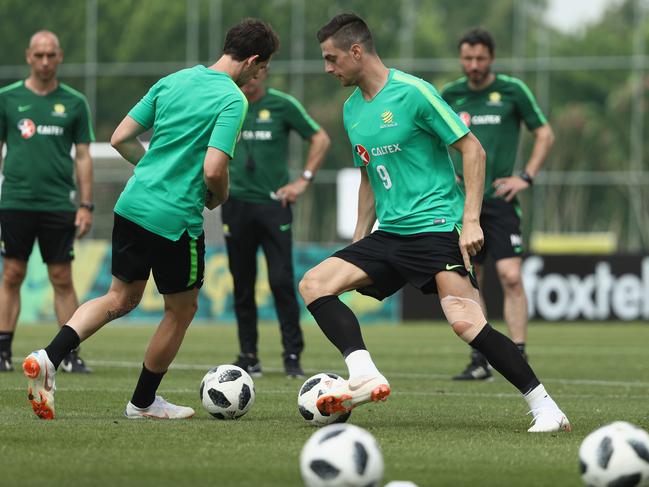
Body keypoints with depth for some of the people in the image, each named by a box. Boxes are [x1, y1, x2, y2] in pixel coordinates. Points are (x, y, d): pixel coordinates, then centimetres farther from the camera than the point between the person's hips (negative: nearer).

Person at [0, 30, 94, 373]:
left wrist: (86, 205, 1)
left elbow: (83, 156, 8)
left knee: (62, 280, 1)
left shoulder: (74, 103, 6)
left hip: (59, 204, 0)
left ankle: (70, 355, 3)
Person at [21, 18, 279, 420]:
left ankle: (48, 358, -3)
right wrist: (219, 197, 1)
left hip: (132, 205, 7)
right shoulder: (233, 100, -12)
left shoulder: (174, 81, 9)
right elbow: (214, 169, -21)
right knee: (182, 308, 15)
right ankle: (144, 402, 26)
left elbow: (121, 139, 10)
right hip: (176, 218, -7)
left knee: (121, 298, 18)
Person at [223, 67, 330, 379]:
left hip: (274, 204, -3)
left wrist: (304, 180, -1)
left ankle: (292, 356, -4)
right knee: (242, 286, 5)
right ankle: (248, 357, 13)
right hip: (236, 204, 3)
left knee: (282, 281, -9)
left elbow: (320, 139, 6)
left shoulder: (283, 105, -1)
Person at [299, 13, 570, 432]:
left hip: (436, 226, -8)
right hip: (389, 236, 8)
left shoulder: (413, 92, -10)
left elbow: (473, 150, -9)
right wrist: (358, 244, 21)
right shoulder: (352, 109, 12)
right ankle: (365, 376, -21)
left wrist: (471, 220, -16)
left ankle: (546, 409, -15)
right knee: (314, 284, -8)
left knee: (465, 321, -23)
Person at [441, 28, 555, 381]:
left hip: (499, 198, -3)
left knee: (511, 277, -13)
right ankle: (479, 362, 9)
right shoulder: (450, 95, 8)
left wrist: (526, 177, -5)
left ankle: (519, 358, -9)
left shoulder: (512, 91, -1)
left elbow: (545, 134, 5)